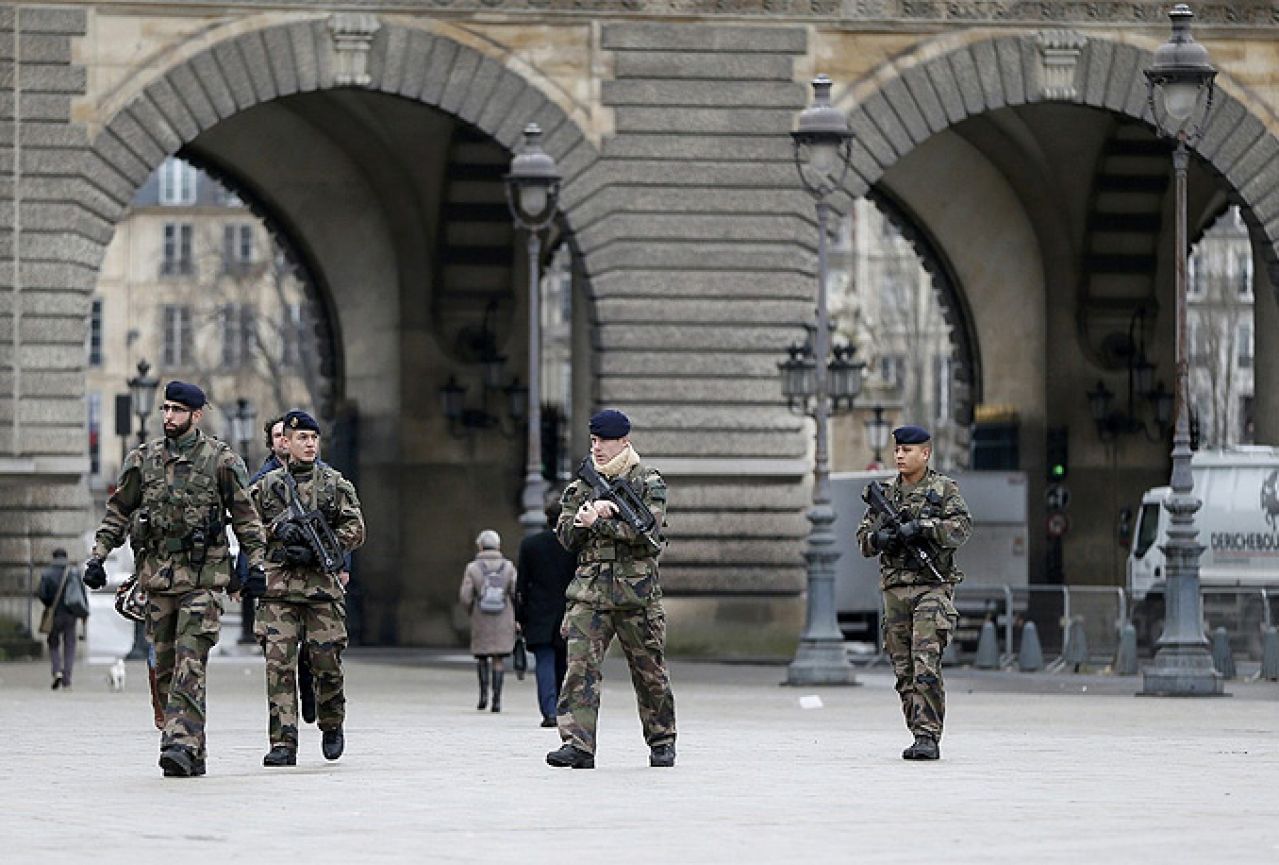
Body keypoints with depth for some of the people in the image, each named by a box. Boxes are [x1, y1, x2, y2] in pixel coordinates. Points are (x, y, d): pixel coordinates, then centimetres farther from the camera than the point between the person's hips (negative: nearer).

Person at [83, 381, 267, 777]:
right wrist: (98, 555, 7)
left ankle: (182, 745, -21)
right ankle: (191, 753, 12)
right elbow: (118, 511, 15)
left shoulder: (221, 459, 0)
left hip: (202, 577, -5)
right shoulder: (143, 459, 10)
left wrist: (255, 561, -3)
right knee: (165, 667, 6)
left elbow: (245, 514, 3)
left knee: (189, 667, -14)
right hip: (157, 574, 5)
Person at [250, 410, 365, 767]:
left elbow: (355, 530, 3)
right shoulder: (267, 485, 11)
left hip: (323, 585, 0)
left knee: (326, 663, 1)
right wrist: (277, 529, -8)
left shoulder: (336, 484, 9)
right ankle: (283, 744, -11)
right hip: (278, 586, 0)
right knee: (279, 663, -9)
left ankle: (332, 725, 28)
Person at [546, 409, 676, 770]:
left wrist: (598, 522, -15)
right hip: (589, 591, 3)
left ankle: (662, 741, 22)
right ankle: (578, 744, -17)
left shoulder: (649, 482, 2)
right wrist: (589, 513, -11)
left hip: (636, 592, -3)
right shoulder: (583, 485, 14)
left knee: (649, 671, 7)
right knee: (581, 665, -12)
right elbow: (565, 534, 8)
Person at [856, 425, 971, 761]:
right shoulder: (886, 492, 15)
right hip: (895, 590, 5)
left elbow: (962, 527, -12)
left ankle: (929, 737, -16)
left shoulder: (944, 489, 1)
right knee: (904, 670, 5)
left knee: (926, 666, -15)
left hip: (932, 587, -5)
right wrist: (878, 538, -7)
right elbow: (863, 537, 16)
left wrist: (921, 527, -21)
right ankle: (919, 735, 11)